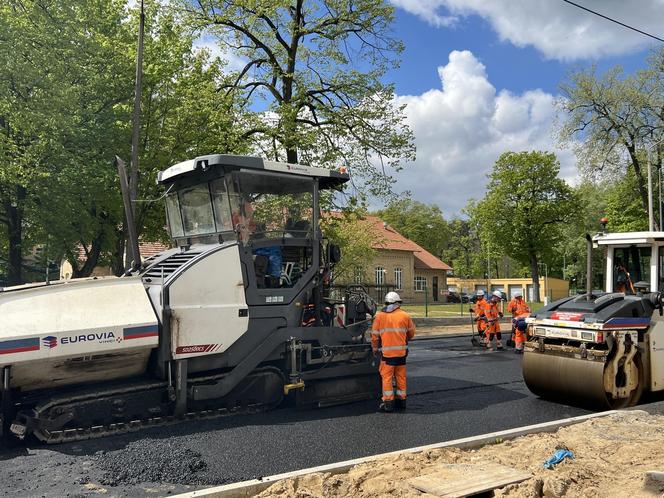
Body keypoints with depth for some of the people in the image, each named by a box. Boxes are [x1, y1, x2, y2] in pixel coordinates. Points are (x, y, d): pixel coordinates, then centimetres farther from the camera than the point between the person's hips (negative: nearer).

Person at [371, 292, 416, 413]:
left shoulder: (379, 316, 0)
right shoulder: (404, 316, 4)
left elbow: (375, 335, 1)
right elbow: (411, 333, 14)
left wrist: (375, 349, 16)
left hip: (387, 352, -2)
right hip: (401, 351, 2)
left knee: (387, 377, 2)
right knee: (401, 376, 13)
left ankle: (388, 402, 1)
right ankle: (401, 401, 20)